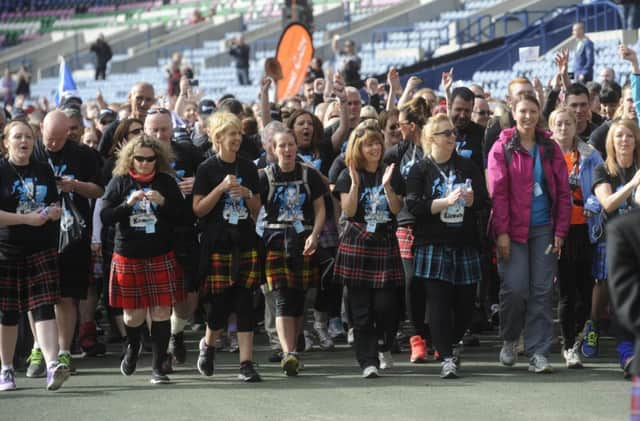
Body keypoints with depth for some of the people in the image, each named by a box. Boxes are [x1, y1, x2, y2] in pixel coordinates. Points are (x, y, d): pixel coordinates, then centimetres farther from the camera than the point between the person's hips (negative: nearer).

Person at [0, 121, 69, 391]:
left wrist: (54, 211, 1)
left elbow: (54, 203, 24)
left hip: (42, 248, 3)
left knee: (44, 307, -10)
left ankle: (52, 365, -20)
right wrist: (27, 218, -17)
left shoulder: (43, 171, 11)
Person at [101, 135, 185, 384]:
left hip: (161, 257, 0)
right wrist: (128, 204, -16)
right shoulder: (120, 182, 2)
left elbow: (182, 216, 3)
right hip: (128, 256, 0)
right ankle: (132, 347, 37)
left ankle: (158, 367, 4)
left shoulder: (166, 182, 3)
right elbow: (105, 216, -2)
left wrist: (163, 202, -14)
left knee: (161, 311, -5)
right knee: (133, 314, 4)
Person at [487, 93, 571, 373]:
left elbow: (563, 192, 8)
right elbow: (497, 192, -5)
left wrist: (560, 231, 1)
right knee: (514, 289, -7)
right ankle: (509, 340, 17)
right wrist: (501, 232, -11)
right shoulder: (502, 148, 0)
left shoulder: (550, 149, 8)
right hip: (513, 229, -3)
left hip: (544, 229, 3)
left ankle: (538, 352, 2)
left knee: (542, 291, -1)